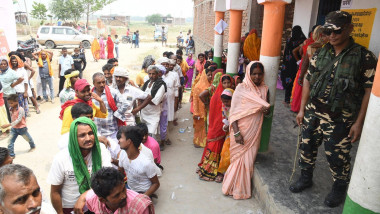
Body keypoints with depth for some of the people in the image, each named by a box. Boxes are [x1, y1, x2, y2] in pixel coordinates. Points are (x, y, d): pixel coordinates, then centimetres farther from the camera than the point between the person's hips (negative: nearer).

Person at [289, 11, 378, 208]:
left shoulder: (364, 57, -8)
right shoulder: (320, 54, 4)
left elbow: (370, 91, -8)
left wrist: (358, 123, -11)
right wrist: (302, 109, 7)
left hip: (339, 119, -4)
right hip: (313, 112, 4)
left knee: (337, 155, 7)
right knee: (307, 147, 15)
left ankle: (339, 188, 33)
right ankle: (306, 178, 38)